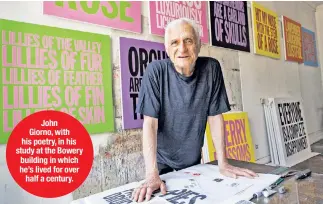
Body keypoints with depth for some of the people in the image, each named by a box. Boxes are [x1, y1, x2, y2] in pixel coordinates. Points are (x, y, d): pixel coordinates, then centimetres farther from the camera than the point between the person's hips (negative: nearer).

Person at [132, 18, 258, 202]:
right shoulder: (156, 71, -20)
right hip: (162, 161, -2)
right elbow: (150, 122, -24)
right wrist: (152, 174, -31)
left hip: (194, 160, 3)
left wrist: (223, 163, -10)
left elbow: (215, 116, -9)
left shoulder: (211, 68, -13)